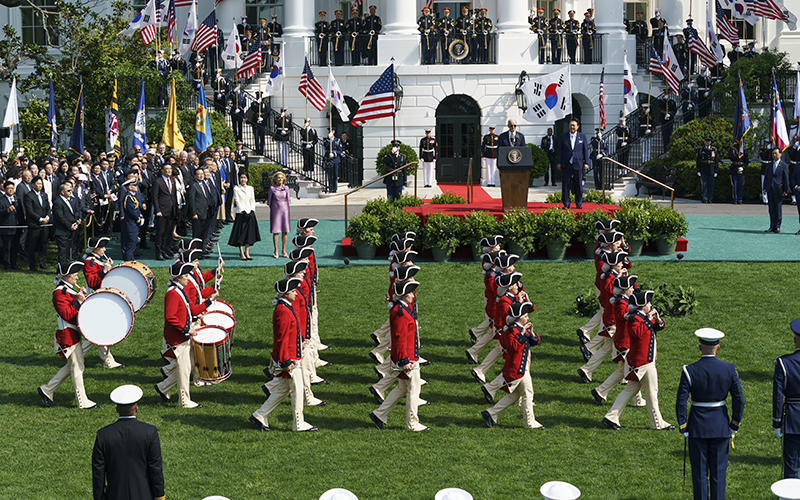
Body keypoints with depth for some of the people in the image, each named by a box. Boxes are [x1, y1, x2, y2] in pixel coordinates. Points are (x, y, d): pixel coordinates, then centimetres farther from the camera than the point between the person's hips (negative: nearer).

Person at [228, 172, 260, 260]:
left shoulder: (250, 188, 10)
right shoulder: (236, 189, -1)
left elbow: (252, 201, 10)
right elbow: (237, 202, -6)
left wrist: (252, 211, -2)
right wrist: (244, 212, -13)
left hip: (250, 213, 4)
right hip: (240, 213, -4)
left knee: (250, 233, 3)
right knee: (241, 233, -3)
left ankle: (247, 253, 10)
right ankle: (241, 253, 3)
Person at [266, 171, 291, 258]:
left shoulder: (286, 188, 5)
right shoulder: (272, 188, -1)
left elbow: (288, 200, 11)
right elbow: (269, 200, 5)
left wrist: (286, 208, 8)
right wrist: (272, 209, 3)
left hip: (284, 209, 2)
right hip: (275, 210, -2)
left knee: (285, 231, 1)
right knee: (275, 231, -3)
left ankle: (283, 250, 11)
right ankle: (276, 251, 4)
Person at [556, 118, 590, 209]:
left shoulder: (582, 137, 7)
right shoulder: (563, 136, 6)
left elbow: (585, 150, 8)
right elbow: (559, 150, 7)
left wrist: (586, 163, 1)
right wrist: (558, 162, 0)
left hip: (578, 164, 0)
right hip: (566, 165, 0)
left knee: (579, 185, 2)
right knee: (565, 185, 1)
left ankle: (579, 204, 12)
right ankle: (566, 204, 8)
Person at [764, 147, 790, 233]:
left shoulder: (784, 165, -1)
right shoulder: (770, 165, 14)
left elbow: (786, 179, -2)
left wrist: (786, 191, -6)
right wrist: (765, 188, 10)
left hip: (778, 190, -4)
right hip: (770, 190, 4)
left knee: (778, 209, 0)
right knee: (771, 209, 6)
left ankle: (777, 227, 5)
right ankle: (772, 227, 10)